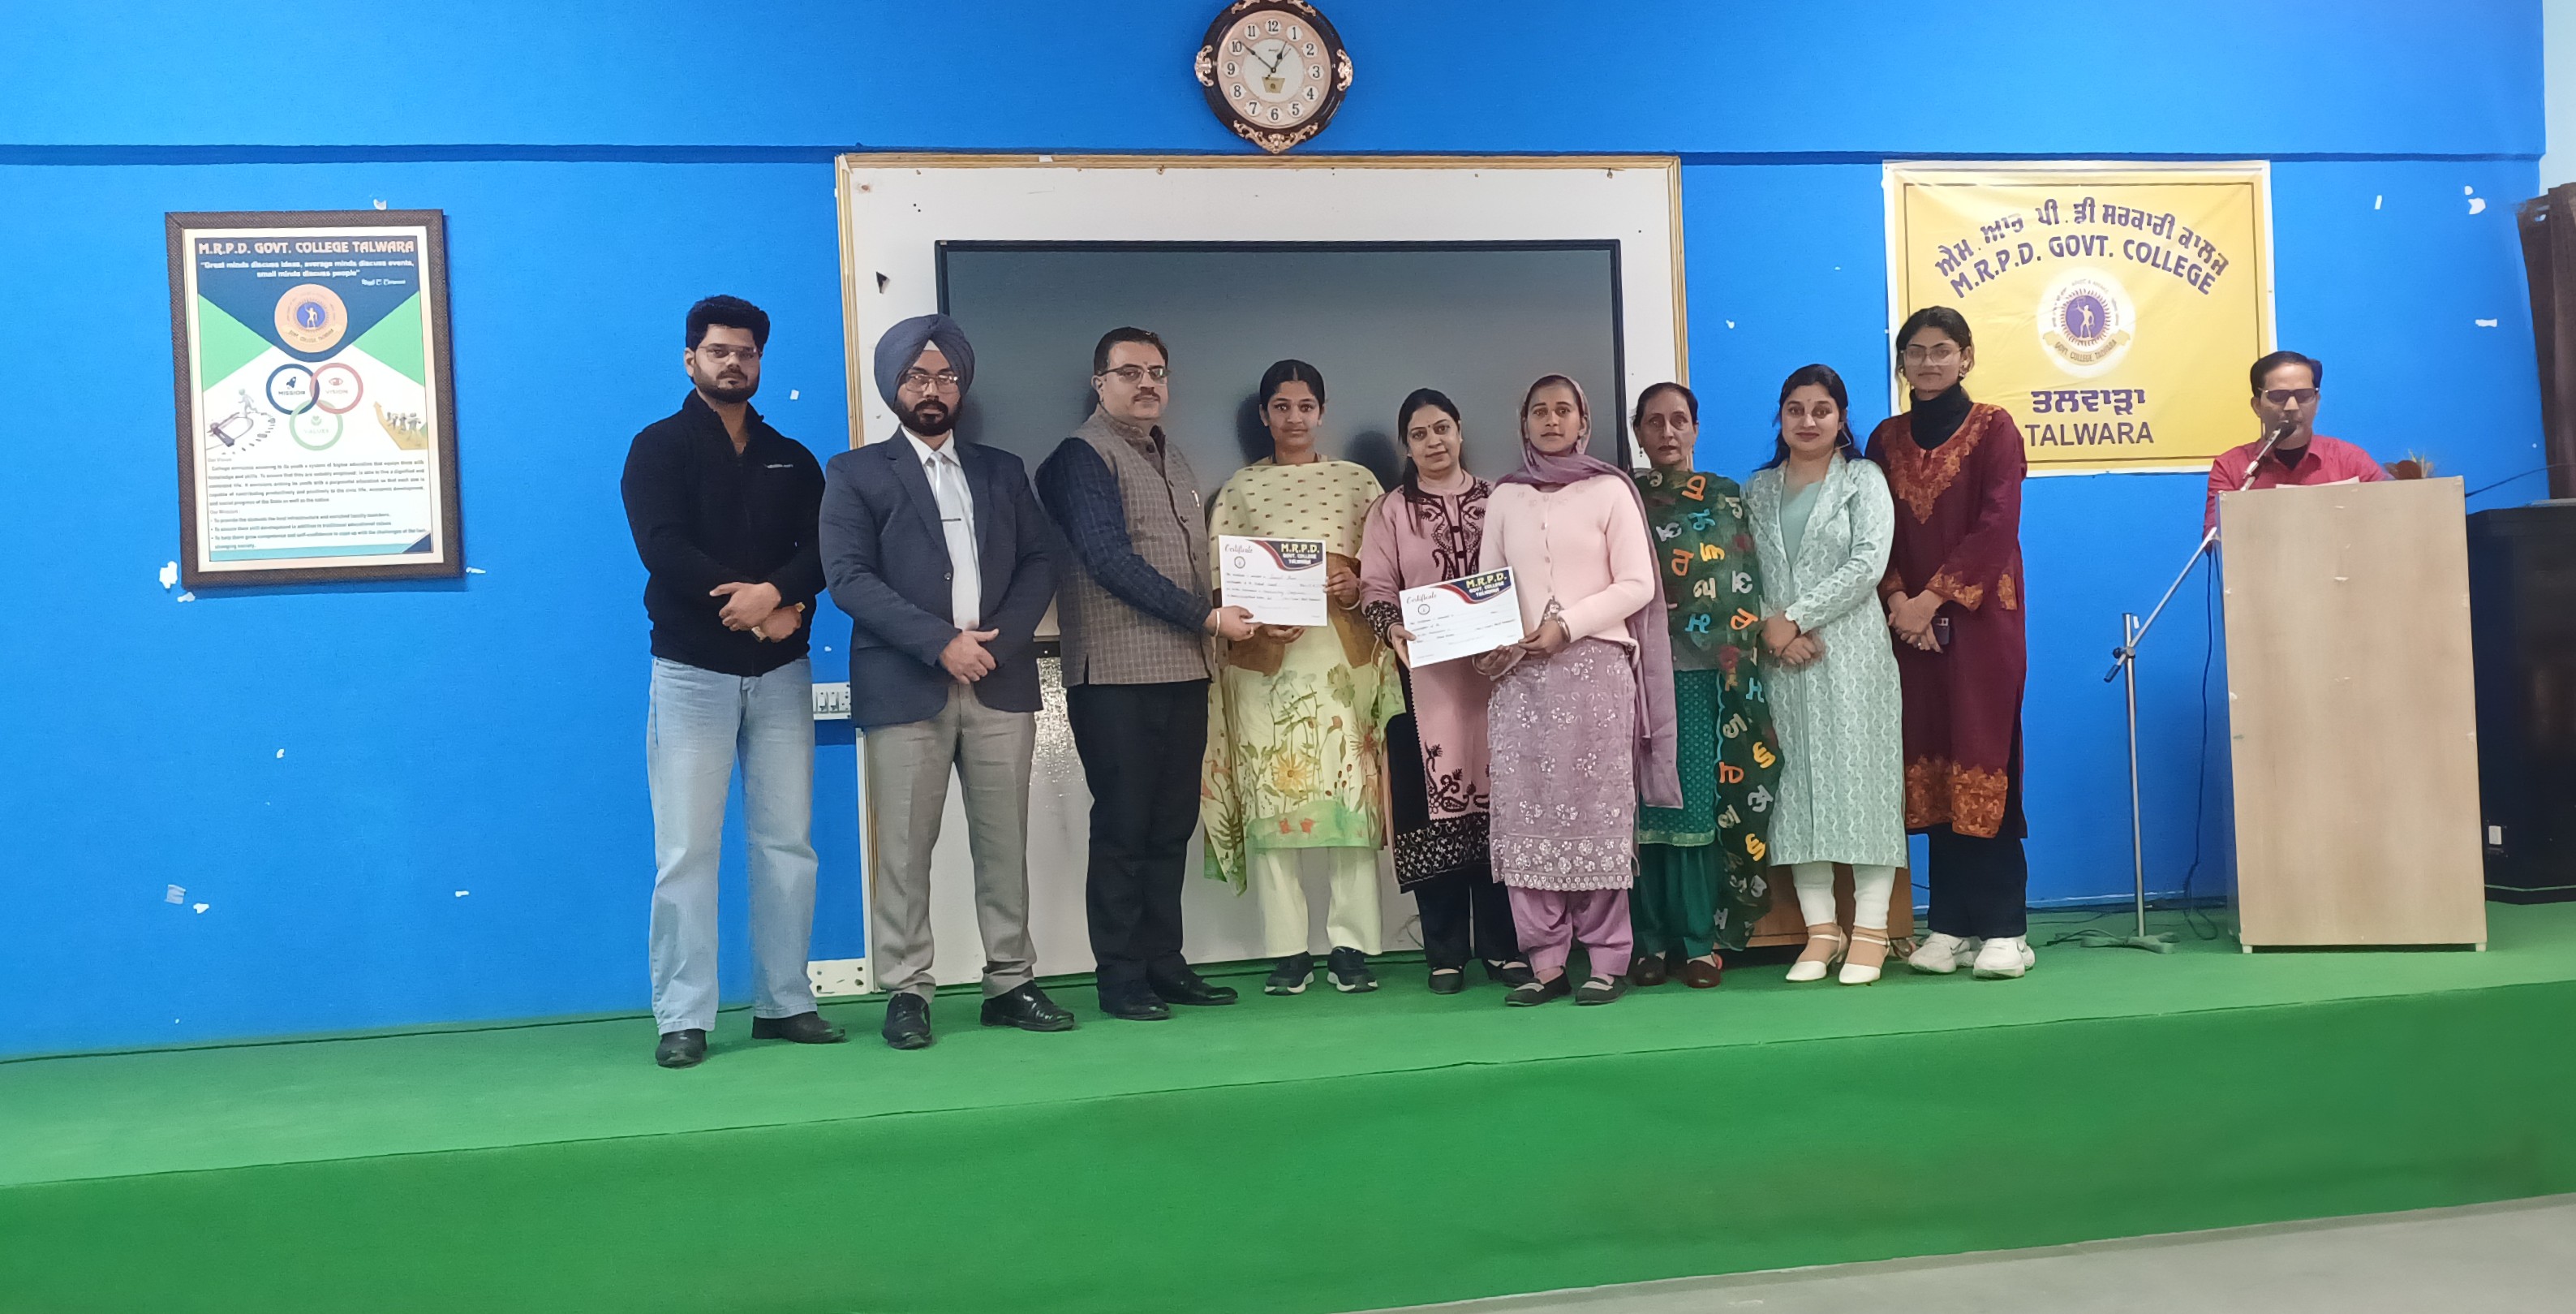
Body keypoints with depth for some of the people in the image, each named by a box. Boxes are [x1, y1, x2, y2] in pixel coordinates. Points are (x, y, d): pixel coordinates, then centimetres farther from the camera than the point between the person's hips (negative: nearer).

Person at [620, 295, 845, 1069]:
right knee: (686, 850, -5)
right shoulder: (660, 448, 2)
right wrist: (757, 610, -16)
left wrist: (774, 592, -20)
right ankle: (683, 1019, 1)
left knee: (788, 843, 4)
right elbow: (663, 549, -12)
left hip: (781, 671, 4)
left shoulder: (791, 460, 14)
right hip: (692, 671, -4)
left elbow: (823, 549, 0)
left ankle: (785, 1003, 13)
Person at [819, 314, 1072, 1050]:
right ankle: (906, 992, 5)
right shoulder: (856, 474, 7)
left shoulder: (1002, 471, 18)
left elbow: (1039, 563, 10)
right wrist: (942, 643, -14)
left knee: (1004, 844, 4)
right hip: (905, 687, -3)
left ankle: (1011, 983, 11)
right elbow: (849, 577, -5)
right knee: (904, 848, -3)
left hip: (1000, 685, 3)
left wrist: (997, 639, -8)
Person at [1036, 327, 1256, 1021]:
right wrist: (1207, 618, -14)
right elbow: (1110, 559, -15)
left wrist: (1219, 617, 7)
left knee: (1171, 826, 9)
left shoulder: (1171, 458, 20)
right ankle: (1121, 978, 4)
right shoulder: (1083, 457, -5)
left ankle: (1164, 965, 16)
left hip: (1183, 670, 7)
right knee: (1123, 827, -3)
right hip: (1117, 675, -7)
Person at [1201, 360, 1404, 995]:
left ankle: (1352, 945, 0)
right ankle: (1287, 950, 3)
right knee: (1269, 793, -3)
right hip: (1263, 657, 0)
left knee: (1349, 791, -6)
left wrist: (1357, 585, -11)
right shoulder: (1238, 489, 13)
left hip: (1342, 654, 0)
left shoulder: (1357, 481, 14)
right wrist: (1256, 620, -12)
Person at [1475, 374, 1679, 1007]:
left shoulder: (1609, 491, 5)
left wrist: (1567, 626, -11)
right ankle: (1544, 961, 3)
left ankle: (1607, 959, 0)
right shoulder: (1505, 498, 14)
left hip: (1595, 664, -3)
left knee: (1597, 811, -4)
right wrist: (1492, 643, -7)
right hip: (1519, 671, 3)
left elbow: (1637, 584, -1)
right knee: (1526, 812, -2)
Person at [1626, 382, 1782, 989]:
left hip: (1703, 672, 0)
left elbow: (1742, 586, 5)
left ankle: (1700, 941, 3)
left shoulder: (1726, 498, 11)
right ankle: (1651, 941, 6)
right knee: (1643, 804, -1)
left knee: (1701, 804, -3)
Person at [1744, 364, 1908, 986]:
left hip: (1851, 652, -3)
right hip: (1781, 656, 3)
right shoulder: (1758, 489, 13)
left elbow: (1868, 564, -9)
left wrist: (1795, 618, -12)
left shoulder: (1863, 479, 4)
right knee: (1796, 783, 2)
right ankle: (1821, 929, 8)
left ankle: (1870, 931, 1)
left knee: (1858, 774, -4)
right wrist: (1772, 631, -11)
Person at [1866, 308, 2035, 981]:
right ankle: (1950, 924, 8)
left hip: (1980, 617, -4)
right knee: (1930, 764, 3)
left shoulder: (1993, 428, 1)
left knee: (1984, 759, -6)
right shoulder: (1887, 439, 12)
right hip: (1912, 622, 4)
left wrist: (1934, 597, -14)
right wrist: (1898, 602, -9)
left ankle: (2005, 930, -2)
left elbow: (1997, 528, -8)